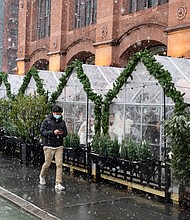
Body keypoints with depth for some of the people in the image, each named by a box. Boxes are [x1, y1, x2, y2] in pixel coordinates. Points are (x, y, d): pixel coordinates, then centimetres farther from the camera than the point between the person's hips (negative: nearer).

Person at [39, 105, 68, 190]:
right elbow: (42, 131, -10)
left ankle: (58, 183, 0)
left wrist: (62, 133, -6)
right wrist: (53, 132, -21)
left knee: (59, 164, -4)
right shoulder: (47, 120, -3)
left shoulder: (62, 122, 10)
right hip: (49, 146, -3)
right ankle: (42, 176, 36)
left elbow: (66, 132, 18)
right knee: (47, 163, 4)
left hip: (59, 146, 3)